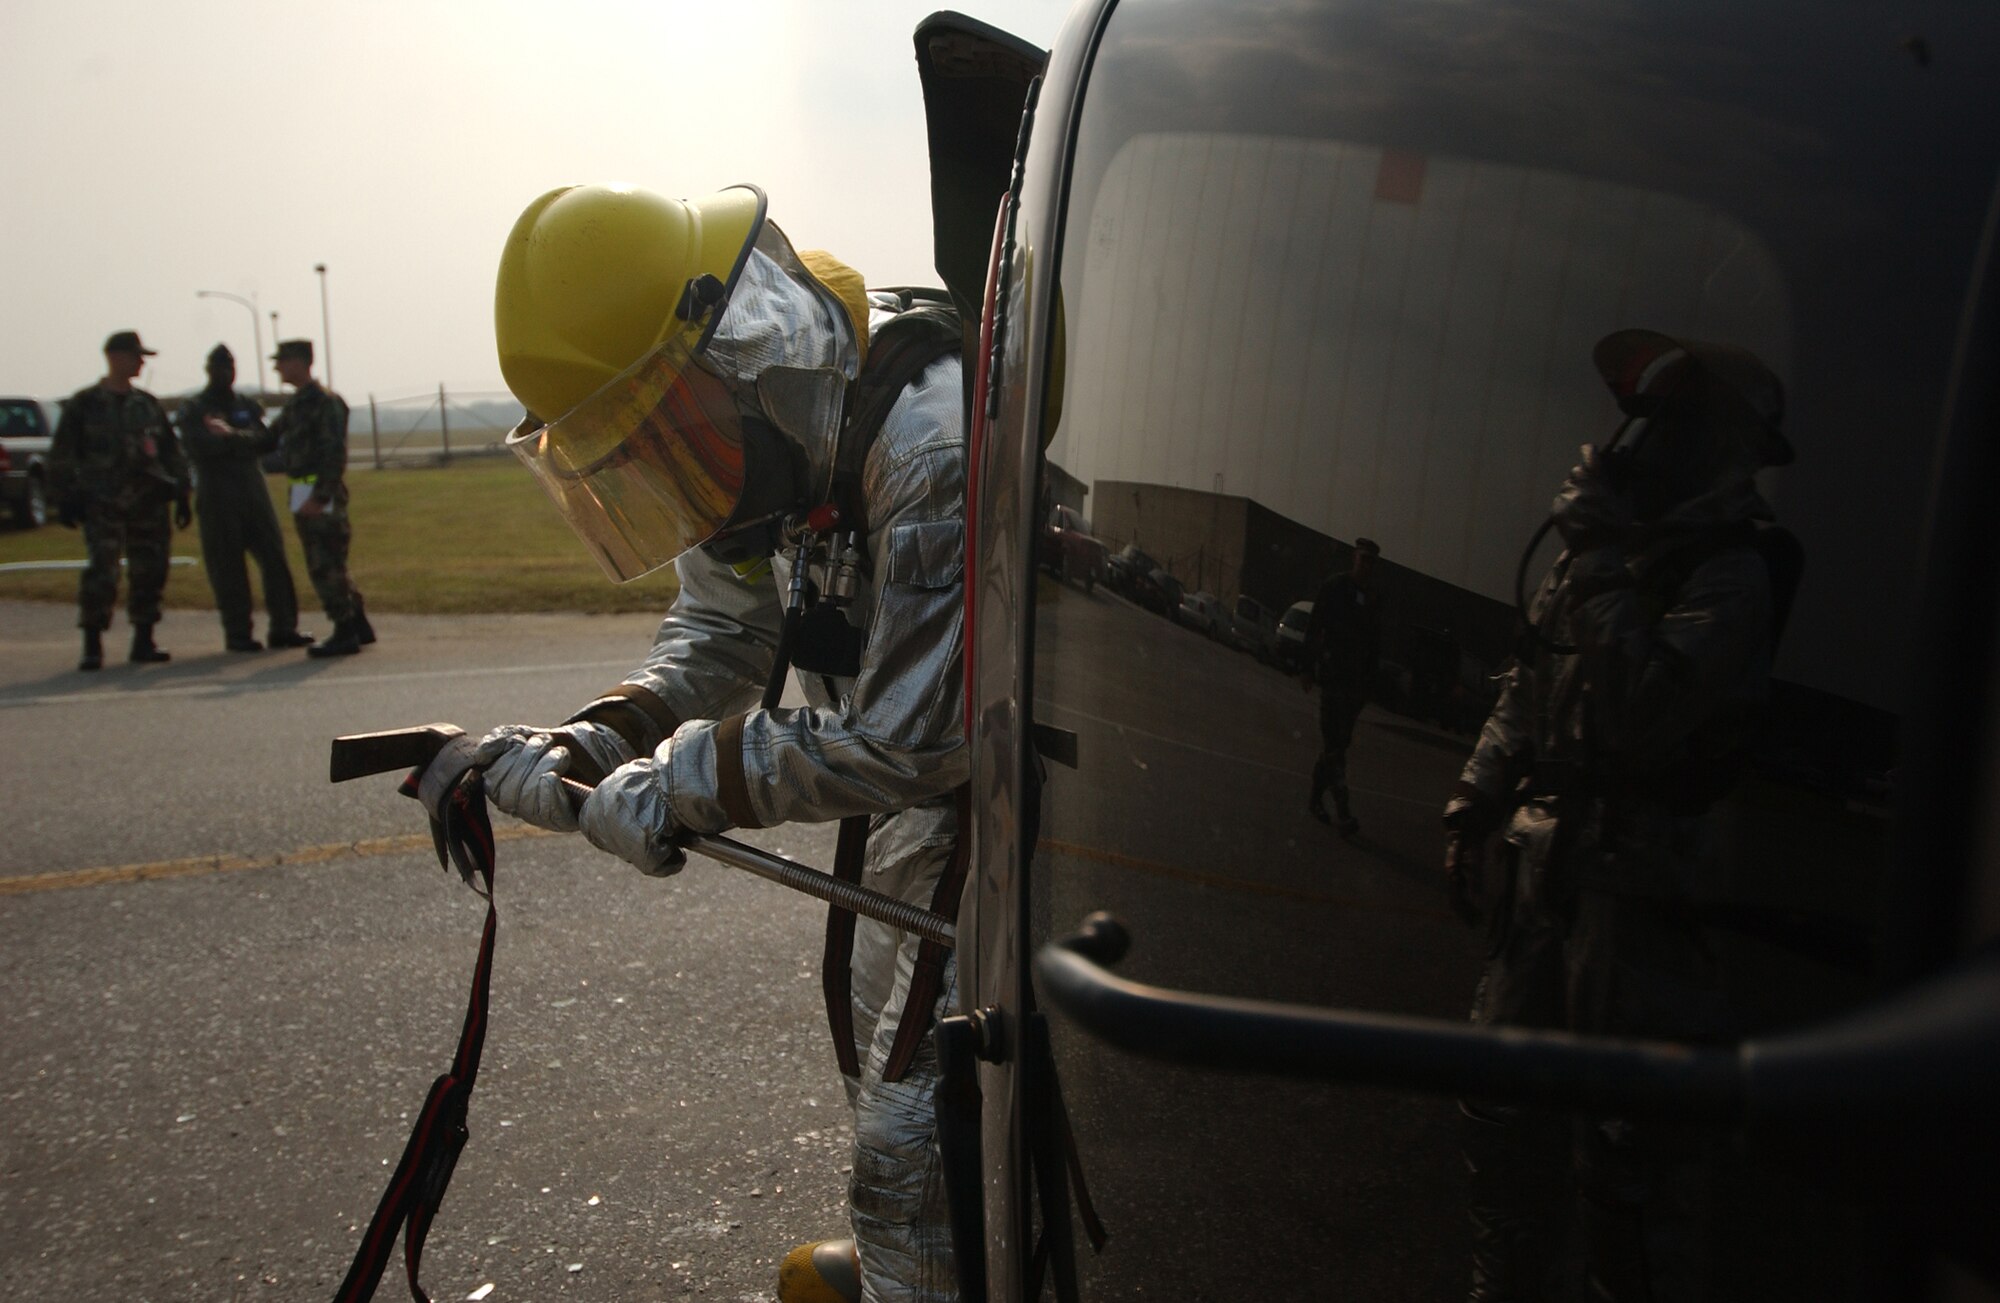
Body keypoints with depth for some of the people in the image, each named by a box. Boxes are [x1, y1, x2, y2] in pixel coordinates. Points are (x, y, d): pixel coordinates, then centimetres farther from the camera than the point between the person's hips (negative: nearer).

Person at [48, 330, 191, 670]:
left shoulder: (149, 405, 15)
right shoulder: (84, 405, 3)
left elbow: (172, 452, 19)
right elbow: (61, 456, 2)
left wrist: (181, 493, 12)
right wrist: (66, 498, -4)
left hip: (148, 503, 4)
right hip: (102, 505, -4)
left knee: (150, 572, 5)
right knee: (101, 573, -13)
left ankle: (144, 642, 15)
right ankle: (92, 646, -5)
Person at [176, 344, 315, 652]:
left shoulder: (248, 407, 18)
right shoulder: (193, 410, 6)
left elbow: (267, 440, 4)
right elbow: (197, 446, -10)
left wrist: (231, 438, -11)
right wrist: (244, 441, -9)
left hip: (254, 491, 3)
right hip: (217, 497, -3)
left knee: (274, 558, -3)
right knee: (227, 567, -3)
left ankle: (283, 627, 1)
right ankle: (237, 633, 3)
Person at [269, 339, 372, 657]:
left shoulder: (324, 401, -13)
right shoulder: (295, 403, 16)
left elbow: (335, 453, -19)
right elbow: (272, 439, 23)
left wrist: (320, 496, -23)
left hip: (320, 493, -9)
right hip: (303, 494, 9)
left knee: (325, 566, -7)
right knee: (330, 565, 14)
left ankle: (345, 634, -2)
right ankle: (358, 626, 22)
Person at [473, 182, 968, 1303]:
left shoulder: (933, 447, -34)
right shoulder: (773, 434, -5)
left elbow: (909, 743, -32)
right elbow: (716, 640, 4)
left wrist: (676, 789, -25)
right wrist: (577, 751, -12)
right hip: (918, 751, 9)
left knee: (916, 1091, -7)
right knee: (864, 996, 24)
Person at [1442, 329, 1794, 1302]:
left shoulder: (1728, 573, -14)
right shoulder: (1613, 544, 11)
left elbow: (1639, 710, -29)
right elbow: (1525, 687, 17)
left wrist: (1600, 561, -24)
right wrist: (1477, 802, 11)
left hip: (1633, 881, -8)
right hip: (1543, 861, 9)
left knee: (1624, 1133, -1)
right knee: (1502, 1100, 19)